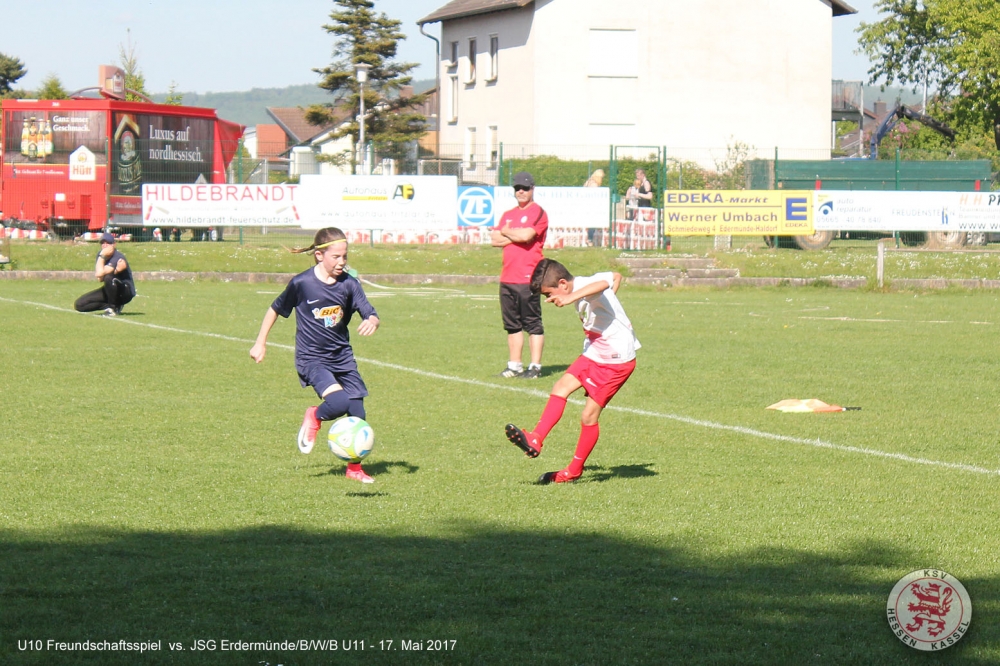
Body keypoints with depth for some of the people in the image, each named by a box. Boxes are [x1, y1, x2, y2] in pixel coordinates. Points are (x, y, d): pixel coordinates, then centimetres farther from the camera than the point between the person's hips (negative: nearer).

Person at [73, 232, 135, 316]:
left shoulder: (118, 258, -22)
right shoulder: (100, 255, -1)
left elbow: (99, 274, -33)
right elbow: (99, 278, -15)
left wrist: (102, 256, -24)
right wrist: (116, 270, -30)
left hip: (126, 292, -6)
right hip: (108, 291, 6)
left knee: (109, 278, -39)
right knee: (79, 304, -7)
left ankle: (113, 307, -17)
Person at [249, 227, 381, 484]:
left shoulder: (349, 283, -4)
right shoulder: (301, 283, -11)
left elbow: (371, 314, -10)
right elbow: (276, 309, 4)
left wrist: (372, 322, -34)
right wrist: (260, 343, 10)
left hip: (343, 357, 4)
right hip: (312, 358, -4)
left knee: (357, 414, 0)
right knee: (339, 401, -28)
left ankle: (354, 468, 22)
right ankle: (315, 418, 7)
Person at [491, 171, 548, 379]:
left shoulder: (538, 213, -3)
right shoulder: (508, 215, 19)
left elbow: (526, 235, -17)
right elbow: (494, 240, 9)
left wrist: (506, 231, 0)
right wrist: (516, 236, -6)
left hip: (528, 278, -7)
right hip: (507, 277, 7)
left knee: (533, 324, -5)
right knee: (512, 324, 10)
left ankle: (535, 367, -4)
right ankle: (514, 366, 15)